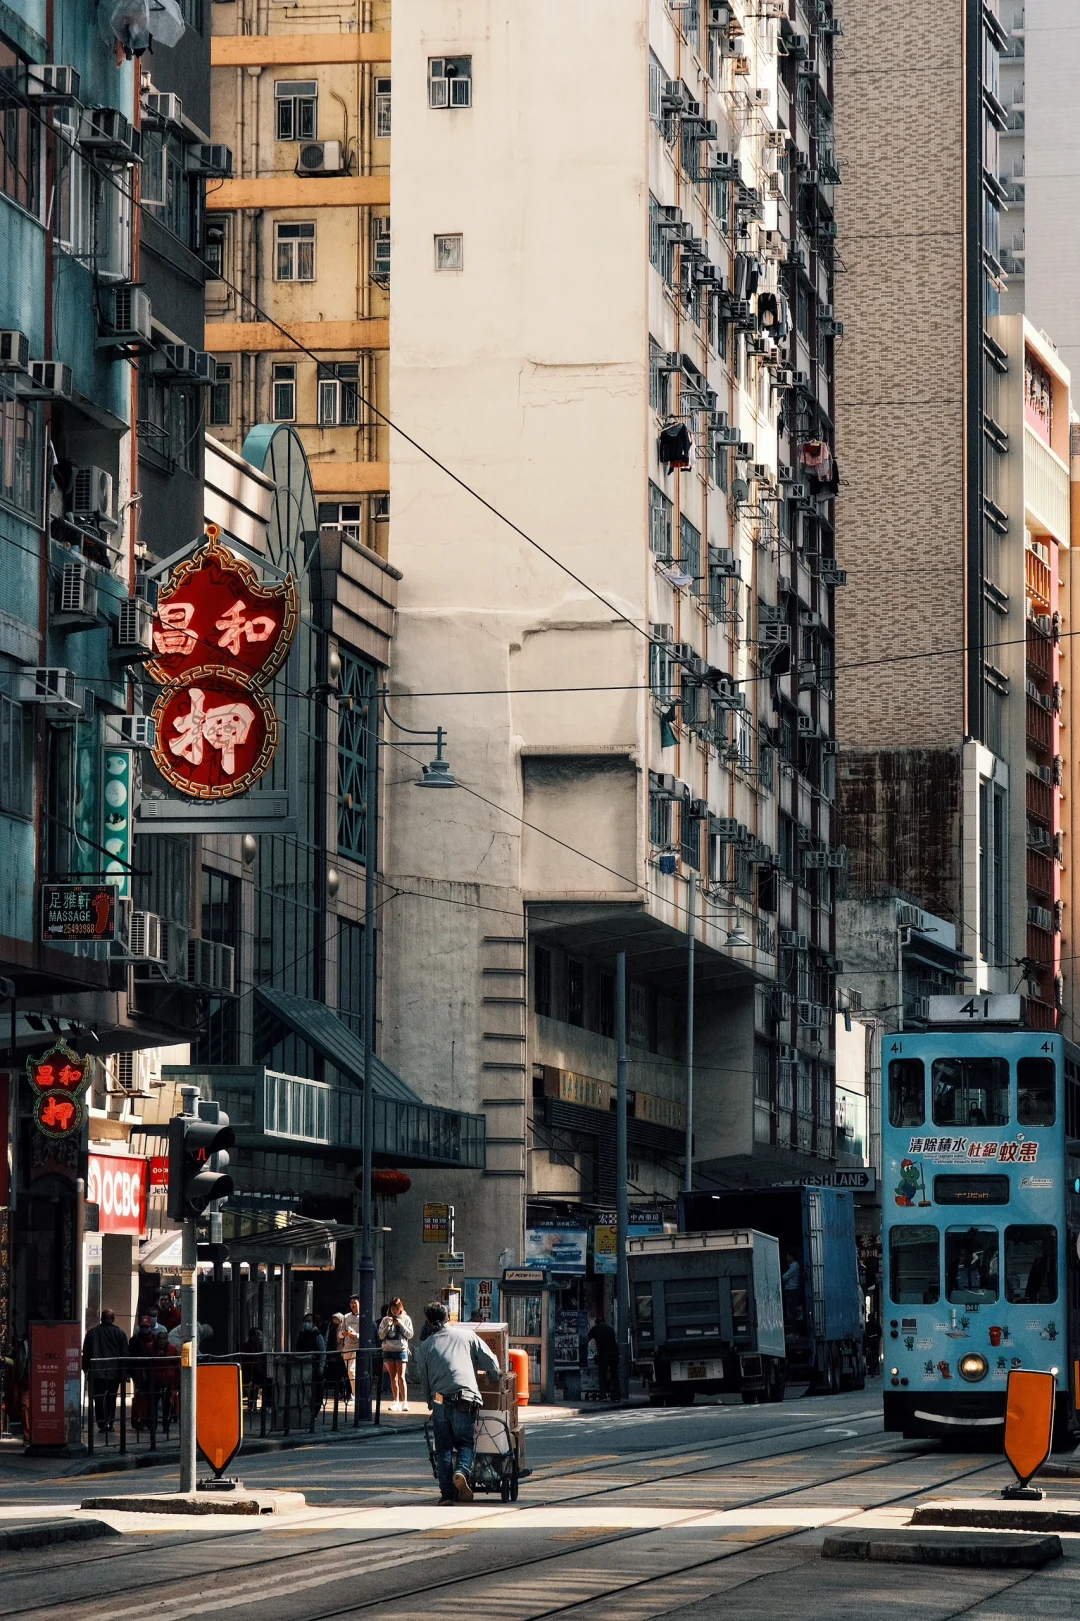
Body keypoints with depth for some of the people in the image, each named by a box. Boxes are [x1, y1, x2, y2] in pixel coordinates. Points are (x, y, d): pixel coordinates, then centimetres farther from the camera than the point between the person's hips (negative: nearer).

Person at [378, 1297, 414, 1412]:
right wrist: (387, 1326, -10)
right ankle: (396, 1401, 10)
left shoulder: (406, 1319, 4)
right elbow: (381, 1335, 4)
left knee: (401, 1377, -10)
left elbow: (410, 1335, 1)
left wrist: (401, 1325, -11)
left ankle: (404, 1402, -12)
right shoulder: (386, 1320, 8)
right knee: (393, 1377, 5)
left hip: (401, 1350, -3)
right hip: (388, 1350, 3)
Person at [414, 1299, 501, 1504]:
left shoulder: (425, 1347, 15)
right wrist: (496, 1374, 29)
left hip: (439, 1400, 1)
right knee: (466, 1442, 6)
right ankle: (462, 1471, -24)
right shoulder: (467, 1335, 11)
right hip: (465, 1399, -1)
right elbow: (490, 1361, 10)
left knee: (443, 1448, 8)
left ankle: (447, 1491, 1)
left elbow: (423, 1380, 15)